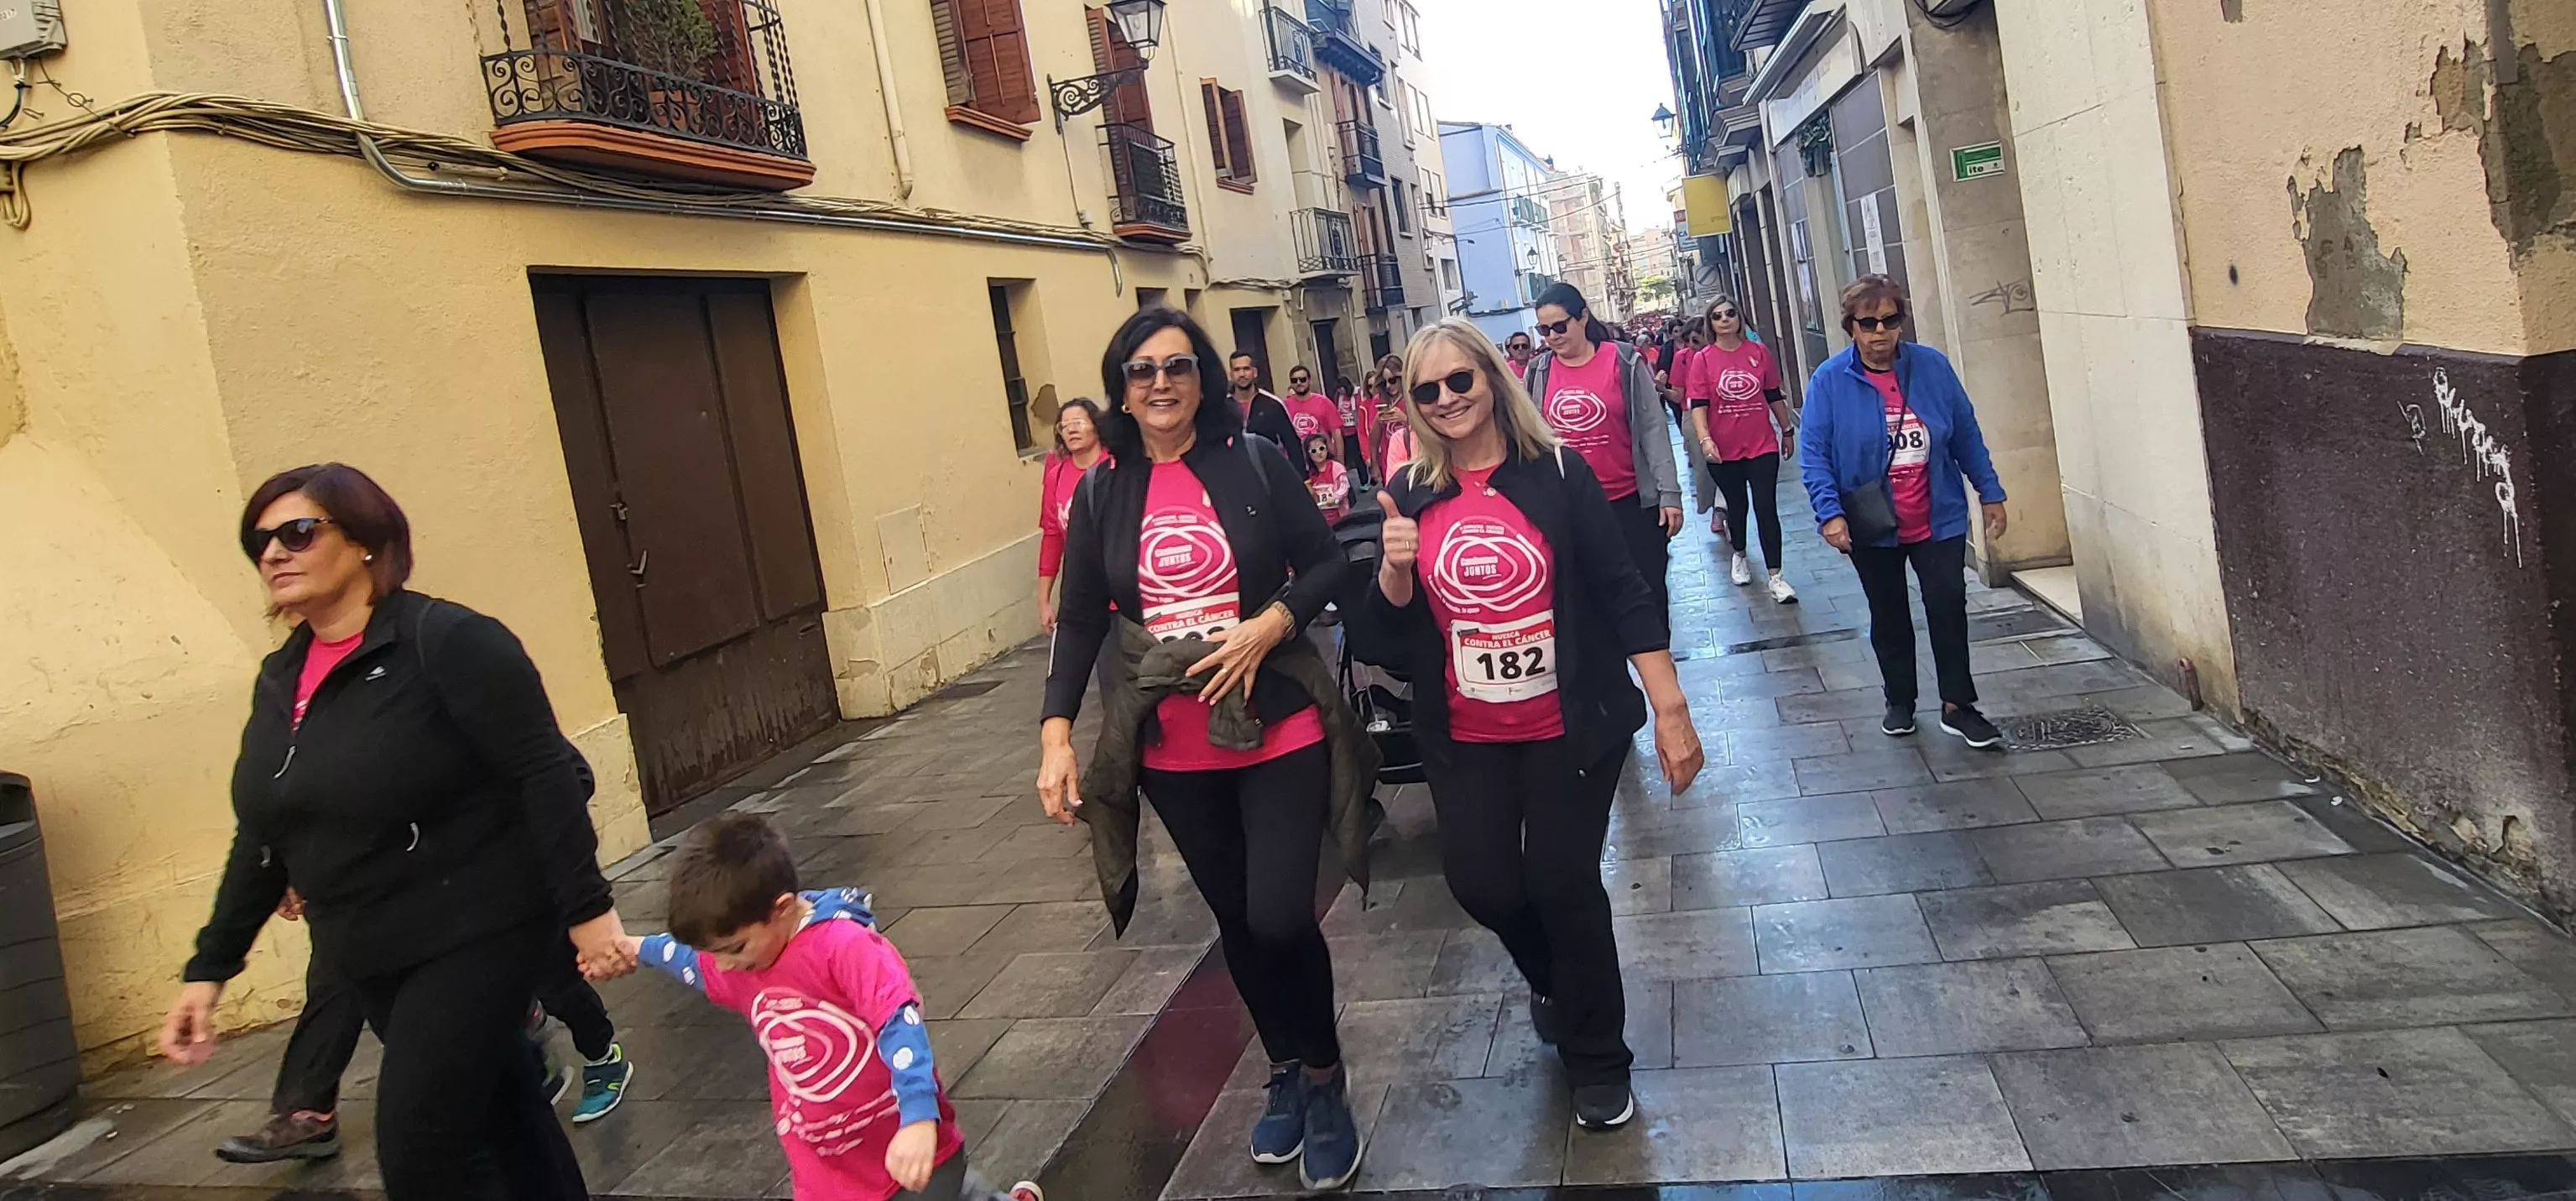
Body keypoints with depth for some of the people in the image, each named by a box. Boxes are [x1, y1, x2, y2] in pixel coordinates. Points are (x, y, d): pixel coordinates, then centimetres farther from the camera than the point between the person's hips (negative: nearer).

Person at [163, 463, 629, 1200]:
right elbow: (262, 836, 15)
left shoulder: (445, 643, -16)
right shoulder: (280, 681, 8)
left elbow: (545, 774, -18)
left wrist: (586, 909, -20)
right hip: (371, 961, 7)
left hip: (477, 934, -7)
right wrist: (210, 967, 14)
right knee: (501, 1116, 18)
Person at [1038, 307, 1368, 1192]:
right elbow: (1079, 621, 3)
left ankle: (1324, 1080, 18)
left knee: (1280, 919, -10)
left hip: (1280, 730, -3)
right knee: (1236, 921, 14)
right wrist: (1056, 735, -6)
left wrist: (1270, 624, -18)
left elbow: (1329, 563, -1)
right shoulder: (1101, 494, 2)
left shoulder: (1255, 463, -5)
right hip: (1173, 751, 3)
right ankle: (1287, 1071, 38)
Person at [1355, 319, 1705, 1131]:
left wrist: (1671, 710, -11)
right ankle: (1553, 980, 39)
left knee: (1562, 881, 0)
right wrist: (1396, 566, -19)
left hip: (1571, 727, -3)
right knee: (1482, 882, 2)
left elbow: (1622, 593, -7)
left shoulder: (1557, 473, -7)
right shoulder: (1412, 497, 1)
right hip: (1466, 738, 3)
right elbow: (1385, 636, 2)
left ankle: (1597, 1062, 24)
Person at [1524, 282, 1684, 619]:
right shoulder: (1538, 373, 3)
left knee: (1648, 589, 5)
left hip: (1633, 500, -2)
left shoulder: (1624, 362, -5)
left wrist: (1669, 492, -7)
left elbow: (1653, 428, -4)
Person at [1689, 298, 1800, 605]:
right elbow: (1698, 405, -11)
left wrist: (1788, 430, 16)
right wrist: (1704, 439, -25)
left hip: (1763, 445, 0)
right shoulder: (1703, 360, -5)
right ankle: (1740, 555, 42)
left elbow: (1774, 395, 9)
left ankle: (1776, 577, -3)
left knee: (1766, 508, -5)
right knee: (1737, 506, 17)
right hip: (1724, 450, 0)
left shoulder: (1759, 352, 0)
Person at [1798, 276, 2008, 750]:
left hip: (1939, 520, 1)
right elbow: (1813, 454, -12)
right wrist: (1830, 512, -23)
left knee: (1949, 609, -1)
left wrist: (1991, 493, 5)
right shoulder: (1830, 381, -10)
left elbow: (1966, 435, 4)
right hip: (1872, 528, 0)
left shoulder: (1932, 367, -4)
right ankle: (1900, 702, 31)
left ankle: (1958, 706, 13)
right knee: (1888, 618, 14)